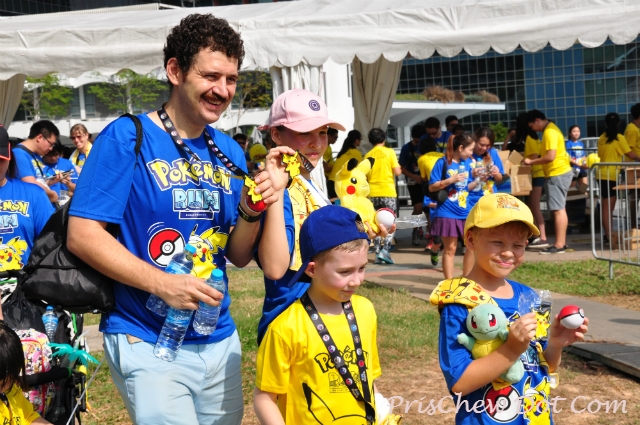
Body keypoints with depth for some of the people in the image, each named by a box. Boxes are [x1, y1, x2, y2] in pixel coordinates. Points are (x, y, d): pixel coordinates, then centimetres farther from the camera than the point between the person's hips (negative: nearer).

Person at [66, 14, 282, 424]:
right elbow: (82, 235, -15)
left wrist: (250, 212, -11)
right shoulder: (127, 137, -10)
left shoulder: (230, 153, 7)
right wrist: (162, 283, -23)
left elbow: (238, 257, 10)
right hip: (147, 341, -6)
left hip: (220, 340, 6)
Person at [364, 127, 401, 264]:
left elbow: (365, 176, 7)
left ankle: (378, 253, 7)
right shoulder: (389, 152, -4)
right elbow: (397, 172, -8)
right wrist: (398, 167, 12)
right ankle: (385, 250, -11)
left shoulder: (368, 155, 5)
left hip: (373, 193, 3)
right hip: (388, 192, -3)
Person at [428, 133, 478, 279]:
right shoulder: (443, 163, -7)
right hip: (448, 213, -5)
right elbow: (432, 187, -8)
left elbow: (467, 187, 15)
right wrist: (451, 180, -17)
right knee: (450, 249, 1)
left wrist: (478, 181, -3)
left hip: (466, 212, 5)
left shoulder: (468, 163, 9)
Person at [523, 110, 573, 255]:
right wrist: (533, 160, 9)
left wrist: (531, 162, -15)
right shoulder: (551, 129, 16)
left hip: (557, 174, -11)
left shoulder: (549, 132, -16)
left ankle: (559, 245, -10)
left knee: (558, 209, -10)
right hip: (560, 173, 11)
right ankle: (562, 242, 18)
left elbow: (550, 156, -24)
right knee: (560, 209, 13)